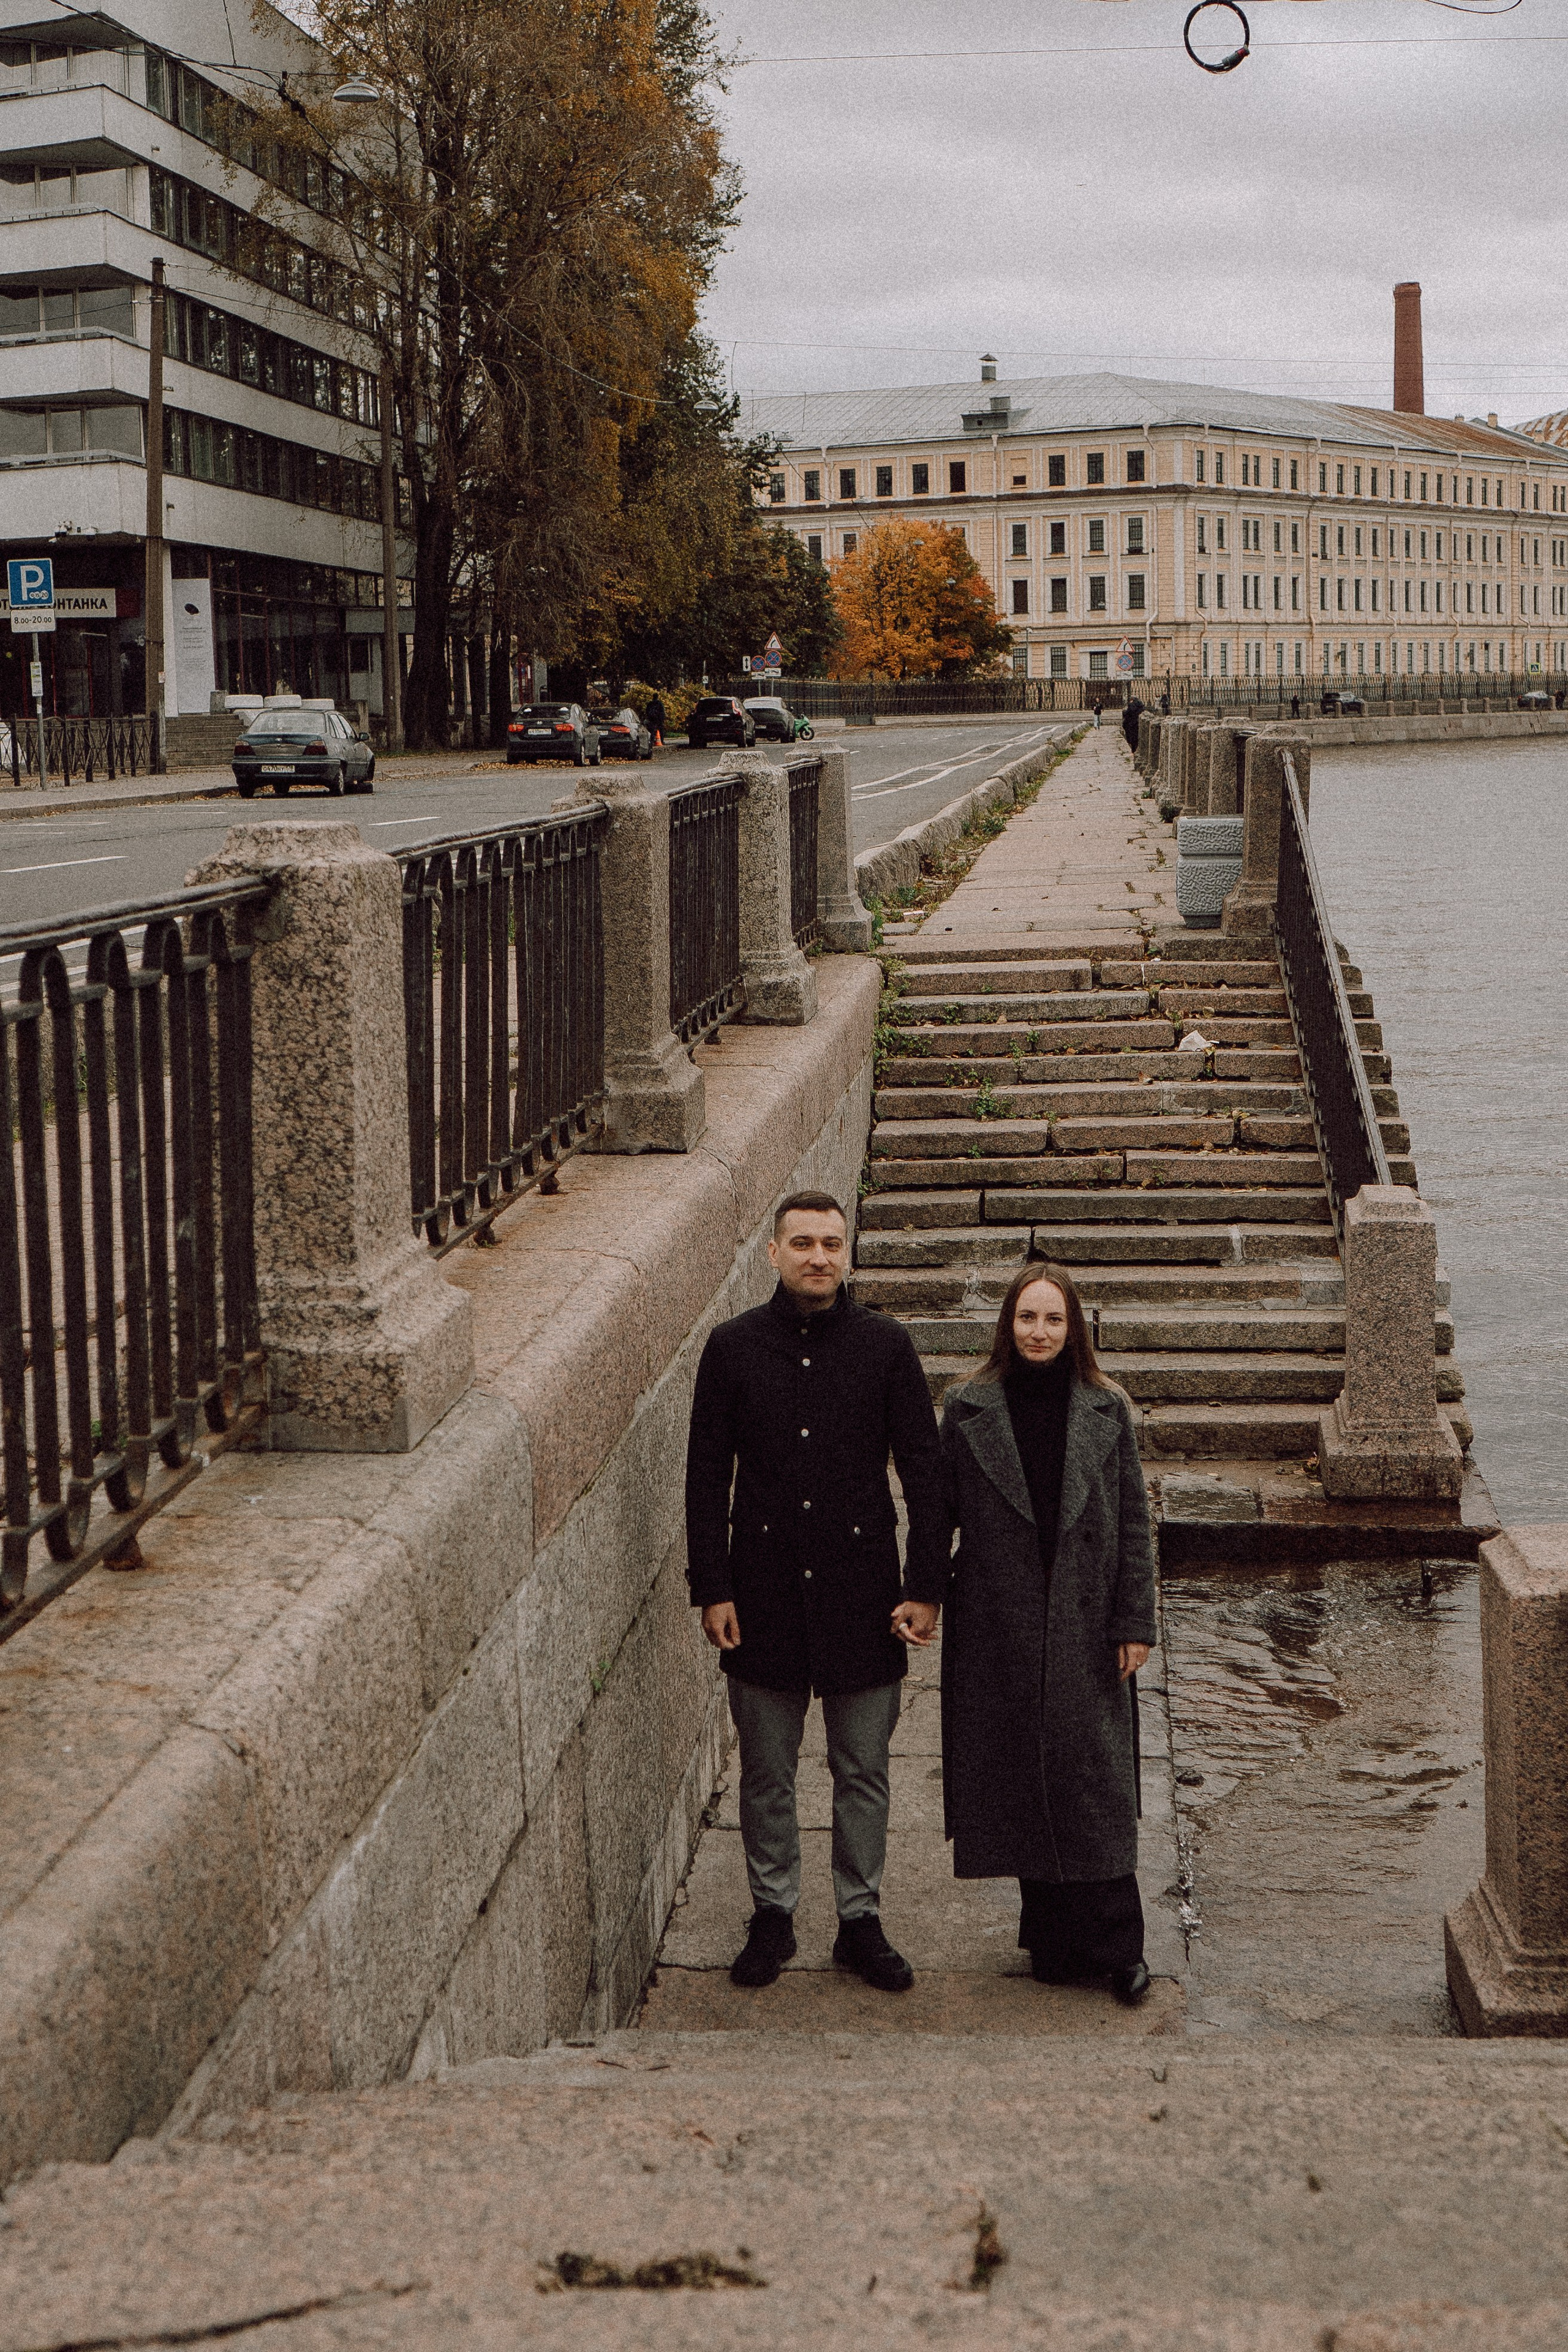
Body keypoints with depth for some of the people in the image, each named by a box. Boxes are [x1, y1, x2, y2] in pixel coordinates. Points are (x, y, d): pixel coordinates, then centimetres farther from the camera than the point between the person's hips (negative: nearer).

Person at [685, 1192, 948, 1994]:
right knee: (766, 1773, 10)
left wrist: (925, 1587, -5)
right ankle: (772, 1913, 25)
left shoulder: (886, 1346, -2)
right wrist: (712, 1588, -4)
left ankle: (860, 1920, 21)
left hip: (860, 1589, 0)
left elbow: (925, 1470, 0)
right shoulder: (732, 1347, 0)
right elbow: (707, 1476, 2)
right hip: (765, 1591, 0)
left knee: (863, 1773, 8)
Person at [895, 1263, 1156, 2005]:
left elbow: (1133, 1523, 2)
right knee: (1020, 1782, 4)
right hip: (999, 1629, 1)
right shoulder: (969, 1411, 2)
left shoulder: (1106, 1412, 2)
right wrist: (923, 1594, -6)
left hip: (1084, 1629, 0)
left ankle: (1116, 1944, 6)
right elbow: (940, 1507, 5)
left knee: (1095, 1781, -2)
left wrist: (1134, 1621, -2)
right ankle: (1052, 1938, 16)